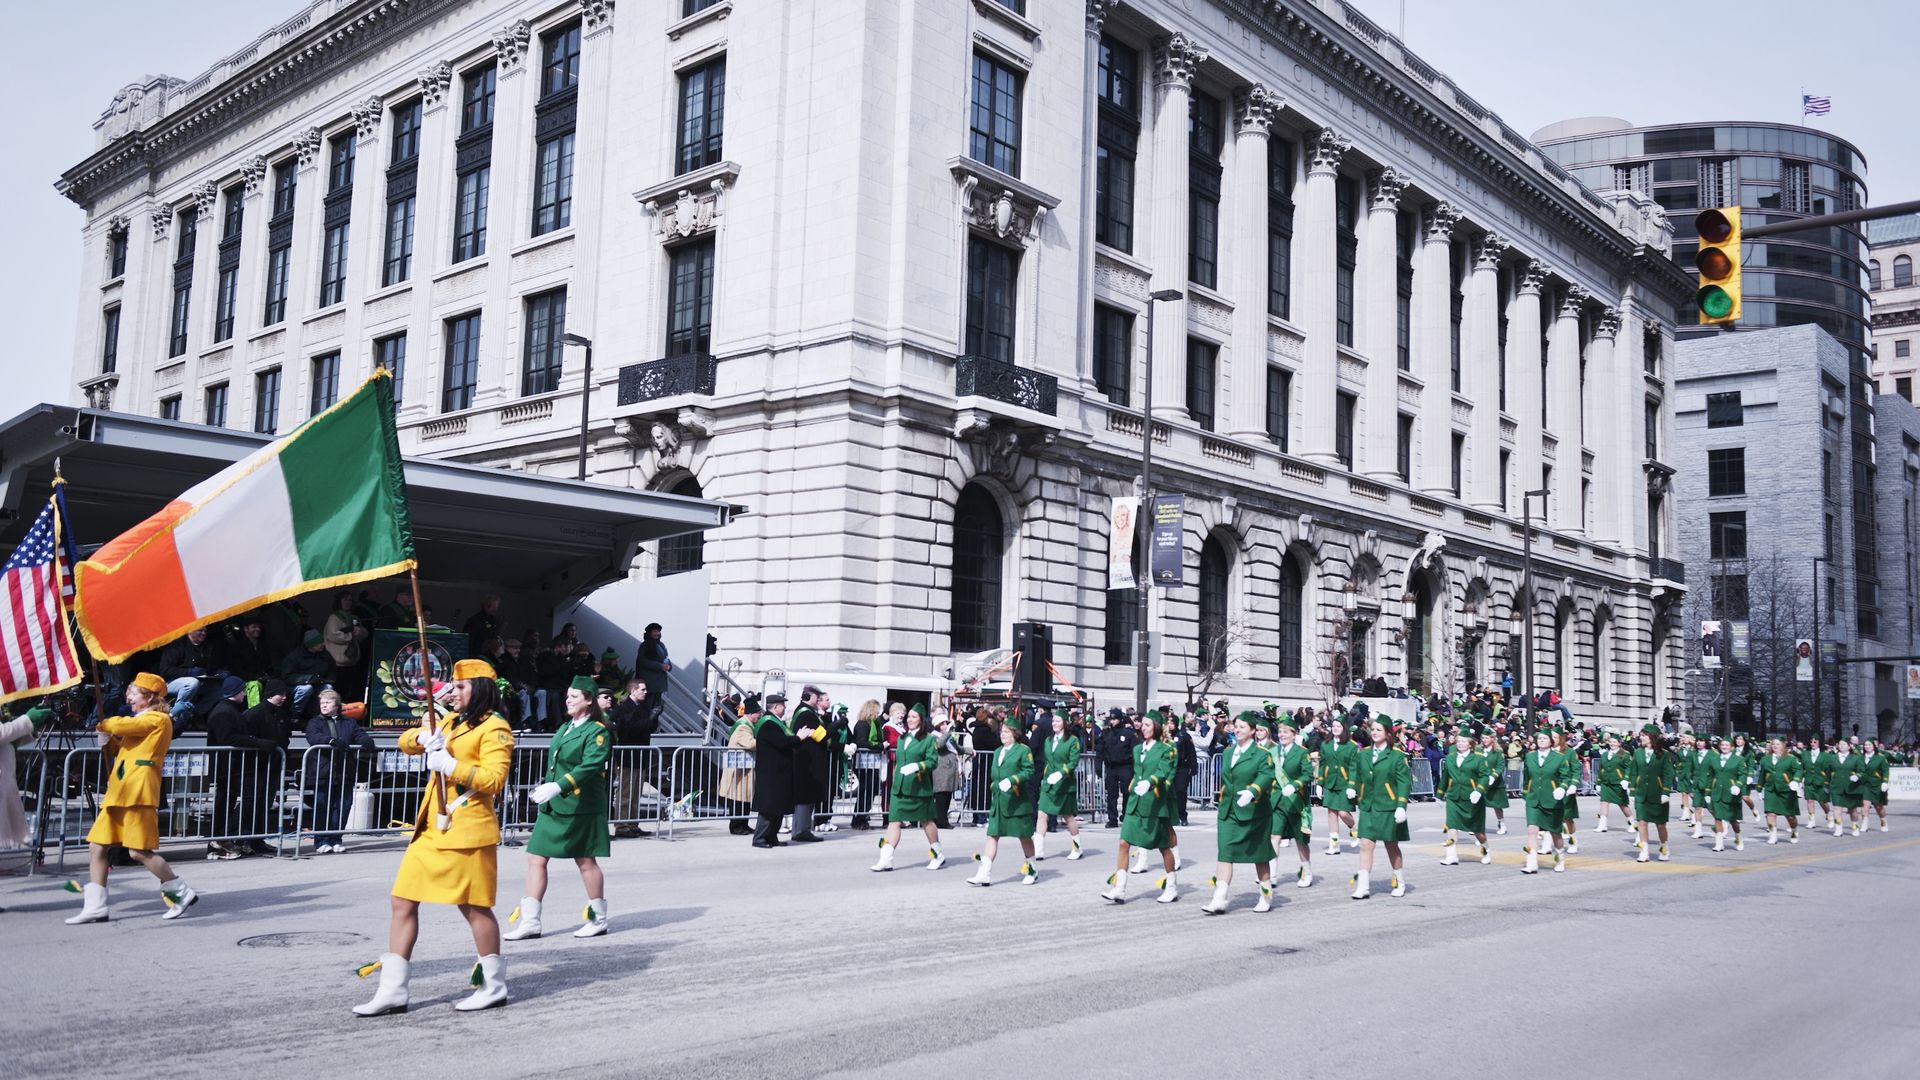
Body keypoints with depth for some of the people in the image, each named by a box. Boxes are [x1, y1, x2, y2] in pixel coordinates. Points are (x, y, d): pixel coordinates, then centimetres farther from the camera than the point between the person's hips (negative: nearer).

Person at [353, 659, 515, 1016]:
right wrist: (423, 737, -2)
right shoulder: (451, 723, 21)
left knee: (473, 906, -1)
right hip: (430, 829, 9)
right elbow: (406, 742, 19)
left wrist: (450, 765, -21)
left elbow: (494, 779, -17)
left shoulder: (495, 728, -7)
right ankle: (393, 990, 11)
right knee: (403, 902, 5)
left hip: (466, 831, -9)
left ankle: (494, 986, 13)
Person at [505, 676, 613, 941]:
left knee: (586, 861, 3)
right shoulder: (565, 728, 16)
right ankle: (530, 921, 7)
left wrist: (557, 787, -31)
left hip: (580, 807, -8)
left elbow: (590, 766, -22)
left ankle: (599, 920, 17)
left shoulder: (597, 731, -10)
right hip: (552, 806, 8)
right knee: (536, 857, 2)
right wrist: (544, 786, 11)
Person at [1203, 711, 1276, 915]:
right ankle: (1219, 900, -11)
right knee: (1224, 852, -7)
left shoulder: (1262, 754, -7)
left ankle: (1267, 896, 26)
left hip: (1254, 811, -5)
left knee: (1260, 855, 9)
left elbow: (1266, 776, -21)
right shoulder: (1228, 752, 12)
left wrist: (1252, 792, -37)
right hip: (1228, 811, 5)